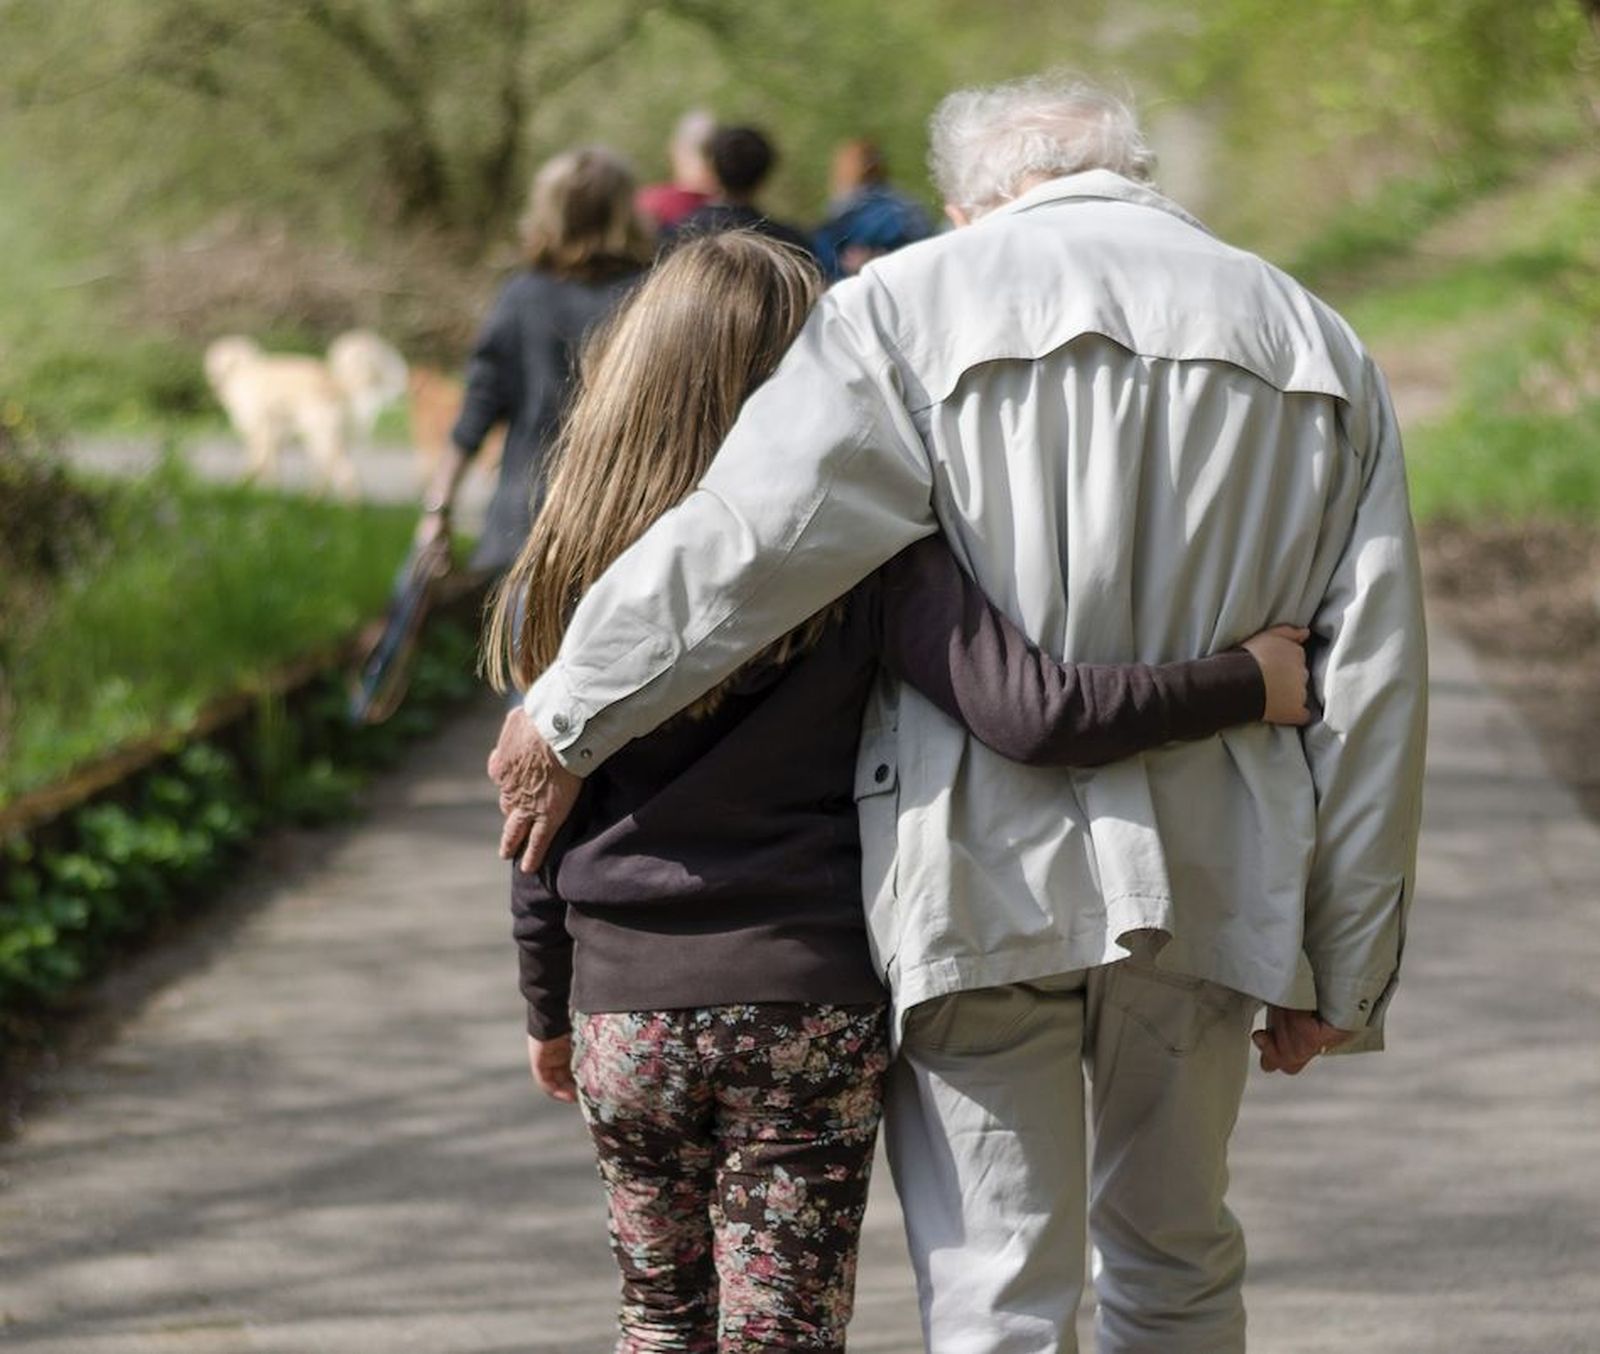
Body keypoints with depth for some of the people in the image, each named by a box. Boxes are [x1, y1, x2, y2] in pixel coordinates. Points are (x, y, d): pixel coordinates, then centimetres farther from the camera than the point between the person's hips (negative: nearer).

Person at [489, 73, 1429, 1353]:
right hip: (1207, 884, 4)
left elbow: (740, 547, -13)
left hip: (979, 872, -4)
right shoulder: (1320, 348, 8)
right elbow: (1373, 683, 6)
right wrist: (1340, 968, 10)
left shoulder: (916, 303, -4)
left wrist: (564, 721, 1)